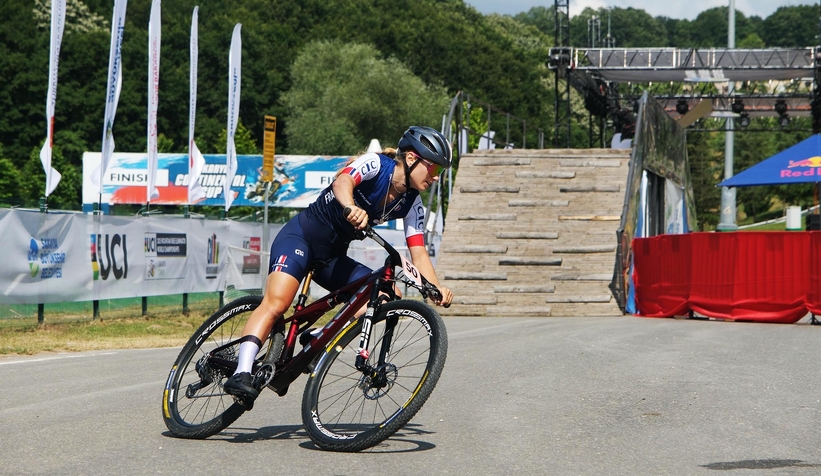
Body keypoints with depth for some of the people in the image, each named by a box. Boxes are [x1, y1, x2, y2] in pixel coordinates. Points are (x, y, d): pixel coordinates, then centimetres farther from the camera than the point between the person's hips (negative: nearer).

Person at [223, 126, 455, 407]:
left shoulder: (411, 204, 3)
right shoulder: (376, 164, -15)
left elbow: (419, 253, -3)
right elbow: (344, 181, -35)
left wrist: (437, 289, -21)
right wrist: (350, 208, -58)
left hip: (332, 258, 7)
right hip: (300, 237, -7)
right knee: (276, 302, -28)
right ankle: (242, 373, -34)